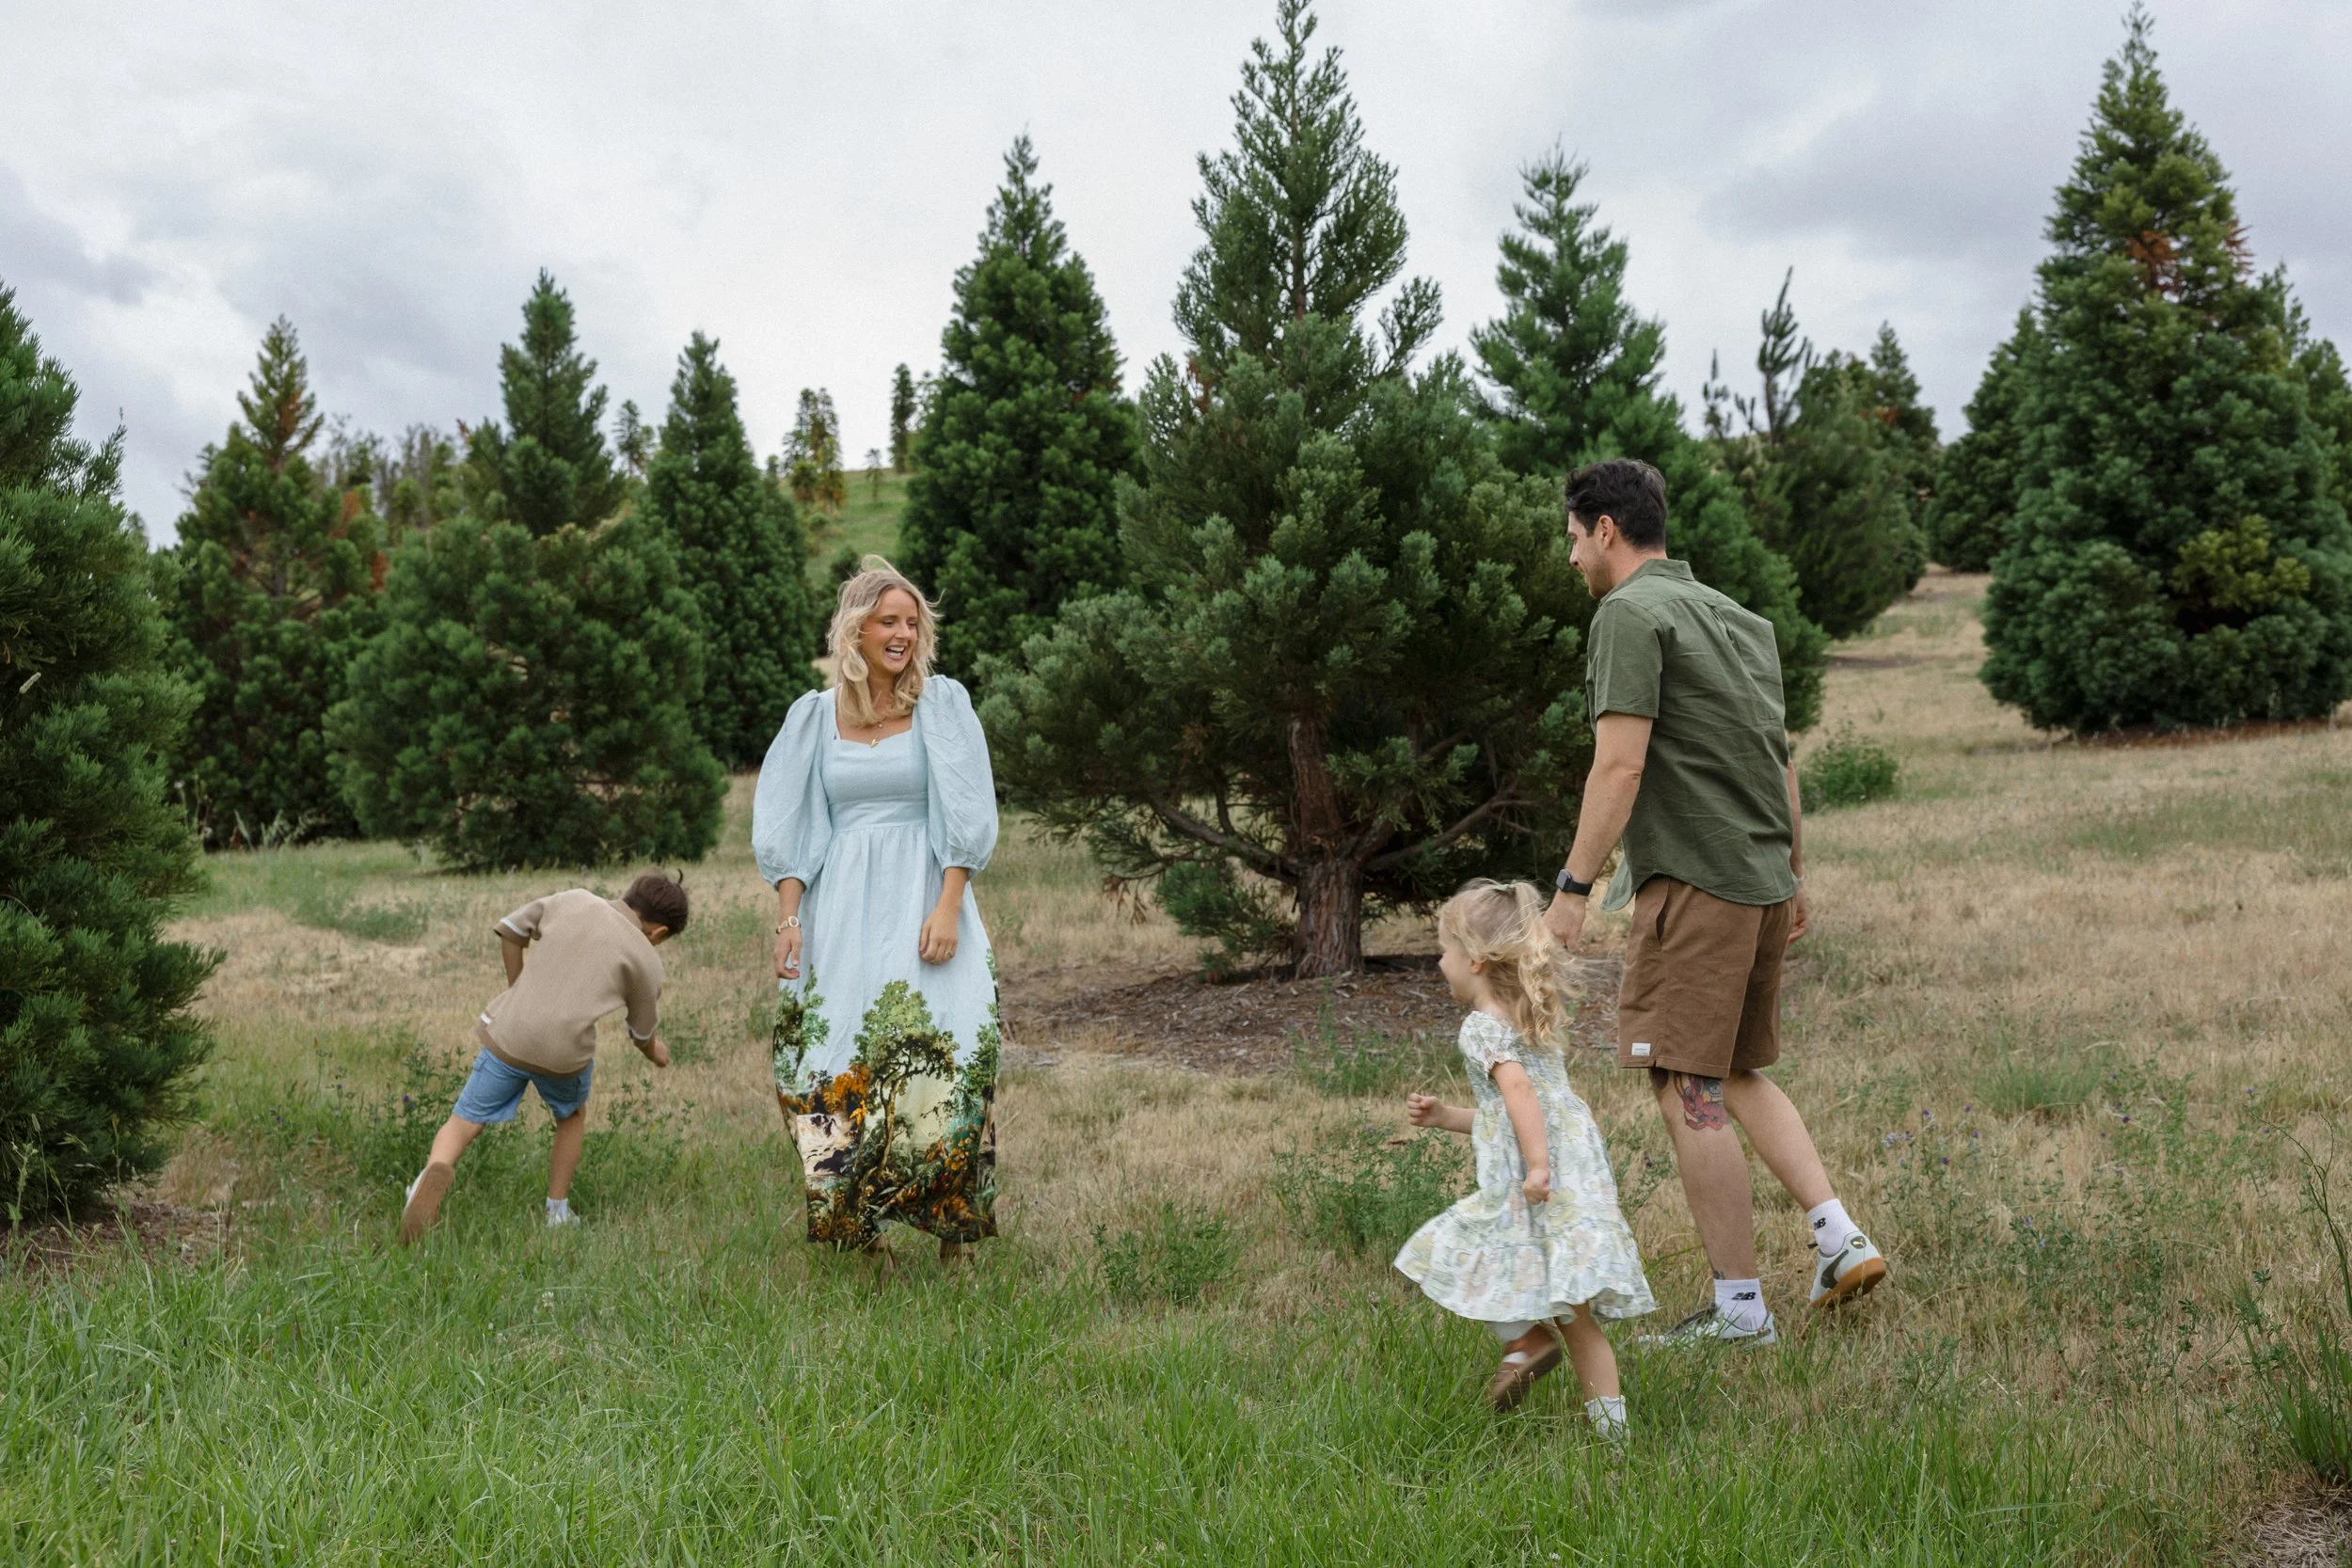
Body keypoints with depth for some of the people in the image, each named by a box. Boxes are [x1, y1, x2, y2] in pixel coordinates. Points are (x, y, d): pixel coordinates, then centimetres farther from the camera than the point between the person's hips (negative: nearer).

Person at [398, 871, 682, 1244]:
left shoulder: (573, 901, 13)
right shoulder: (646, 961, 8)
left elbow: (510, 931, 15)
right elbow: (642, 1034, 20)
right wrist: (655, 1052, 44)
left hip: (508, 1035, 1)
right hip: (565, 1050, -1)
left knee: (463, 1123, 8)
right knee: (572, 1116, 30)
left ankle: (436, 1171, -24)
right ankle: (557, 1212, 29)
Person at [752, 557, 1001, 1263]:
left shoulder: (943, 703, 4)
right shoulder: (815, 716, 10)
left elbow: (966, 815, -1)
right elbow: (788, 829, 10)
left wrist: (948, 907, -11)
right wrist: (788, 919, -1)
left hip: (922, 894, -2)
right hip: (840, 907, 2)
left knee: (938, 1043, -14)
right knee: (835, 1056, -3)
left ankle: (953, 1230, -7)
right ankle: (852, 1228, 6)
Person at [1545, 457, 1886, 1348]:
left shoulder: (1630, 613, -9)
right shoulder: (1738, 616, 18)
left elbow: (1620, 766, -17)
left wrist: (1574, 887, -14)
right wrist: (1794, 873, 24)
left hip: (1694, 881, -9)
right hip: (1764, 879, 9)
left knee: (1688, 1089, -3)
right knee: (1739, 1075, 19)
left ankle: (1739, 1307, 2)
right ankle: (1839, 1237, 10)